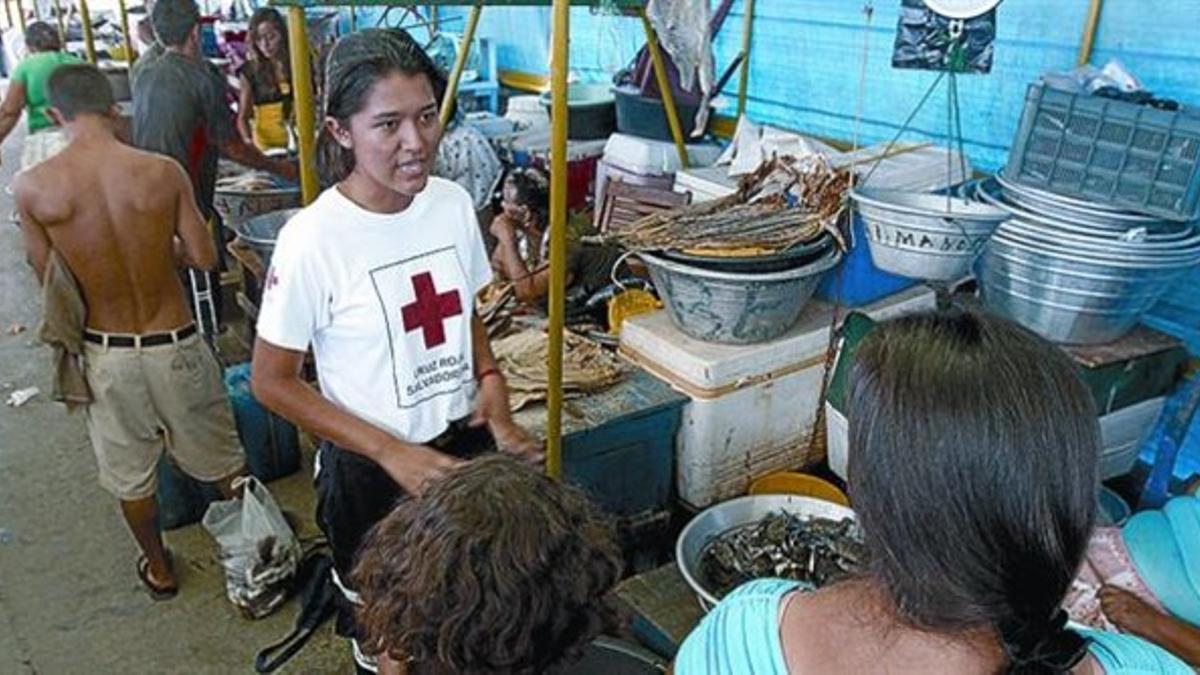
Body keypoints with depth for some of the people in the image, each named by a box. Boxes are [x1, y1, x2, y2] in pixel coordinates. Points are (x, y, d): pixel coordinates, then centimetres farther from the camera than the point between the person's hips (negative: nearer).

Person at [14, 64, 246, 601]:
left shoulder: (32, 187, -13)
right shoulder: (163, 172, -15)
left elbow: (51, 281, -2)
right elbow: (203, 257, -7)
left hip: (105, 353, 1)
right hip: (174, 345, -1)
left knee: (130, 473, 23)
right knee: (219, 459, 22)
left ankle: (158, 570, 43)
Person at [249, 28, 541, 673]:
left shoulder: (453, 203, -7)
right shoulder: (314, 238, -21)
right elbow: (271, 382, -13)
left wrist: (491, 386, -7)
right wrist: (391, 453, -19)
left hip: (465, 443, 4)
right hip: (371, 471, -4)